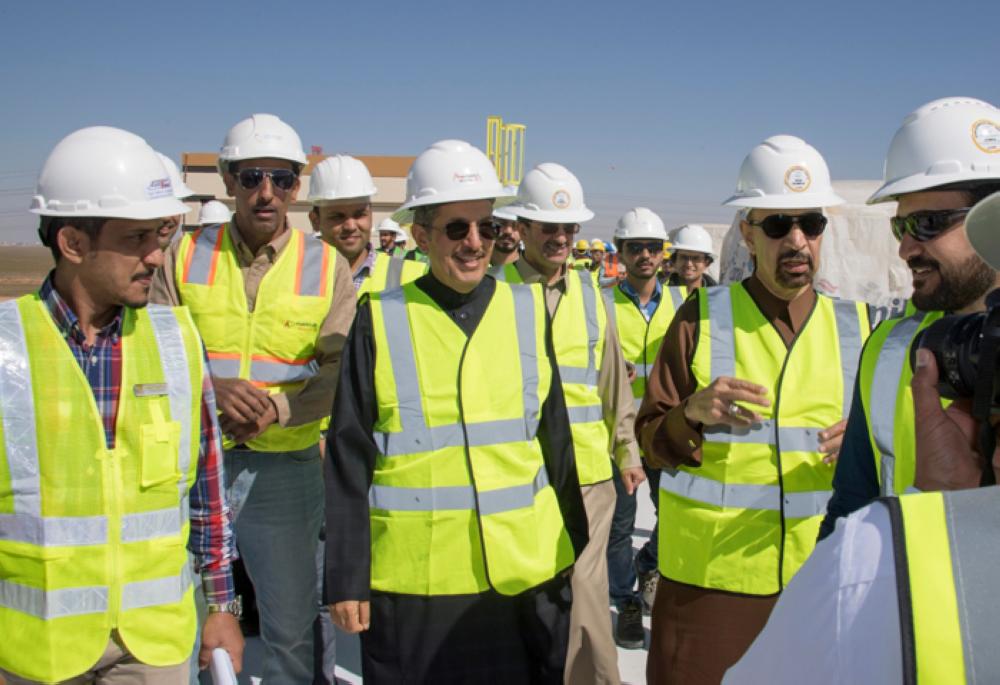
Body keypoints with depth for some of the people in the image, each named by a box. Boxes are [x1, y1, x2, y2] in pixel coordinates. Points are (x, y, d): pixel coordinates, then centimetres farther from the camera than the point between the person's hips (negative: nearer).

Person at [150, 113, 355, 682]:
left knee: (292, 625, 10)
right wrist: (212, 390, -21)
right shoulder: (186, 254, 3)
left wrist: (277, 409, -22)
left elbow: (342, 369, -6)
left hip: (286, 463, 0)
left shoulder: (327, 266, 1)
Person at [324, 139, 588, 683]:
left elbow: (556, 440, 8)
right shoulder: (380, 321, -4)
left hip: (529, 574, 3)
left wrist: (578, 553, 11)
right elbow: (348, 460, -2)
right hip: (413, 582, -2)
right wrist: (346, 579, -3)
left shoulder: (527, 312, 4)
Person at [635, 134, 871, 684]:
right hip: (709, 578, -2)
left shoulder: (855, 322, 5)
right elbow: (651, 441, -1)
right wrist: (693, 412, -22)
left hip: (822, 578, 3)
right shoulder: (702, 316, -3)